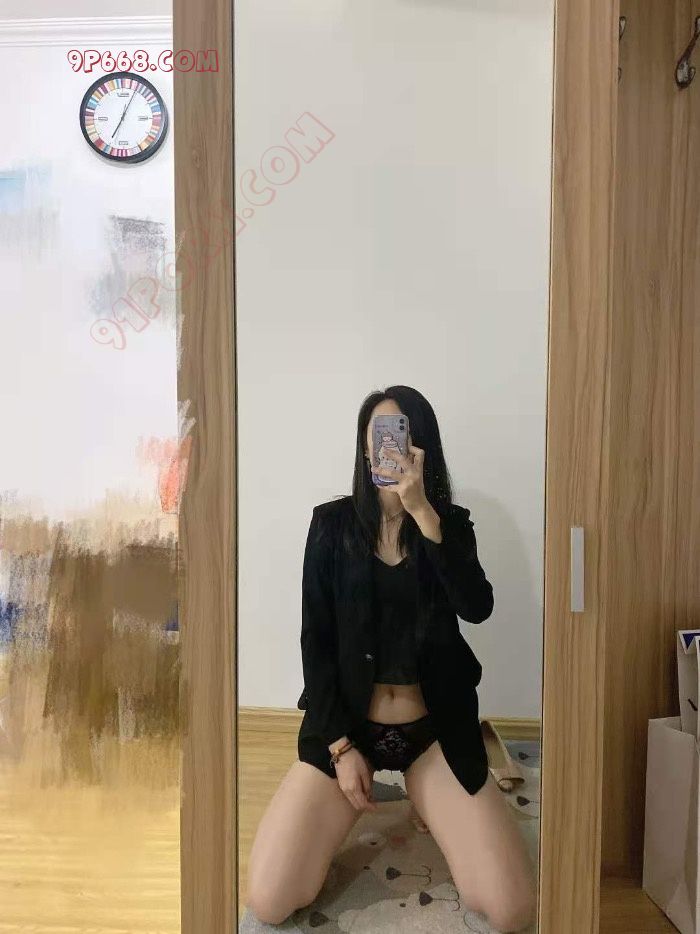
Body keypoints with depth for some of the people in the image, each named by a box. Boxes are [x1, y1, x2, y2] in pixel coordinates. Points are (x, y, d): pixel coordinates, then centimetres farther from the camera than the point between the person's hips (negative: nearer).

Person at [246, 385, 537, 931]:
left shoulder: (452, 522, 0)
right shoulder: (333, 523, -3)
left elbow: (477, 608, -19)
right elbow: (315, 640, -4)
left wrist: (423, 512, -26)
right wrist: (340, 744, -9)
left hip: (433, 729, 1)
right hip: (346, 724, 0)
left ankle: (425, 806, 19)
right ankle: (354, 802, 18)